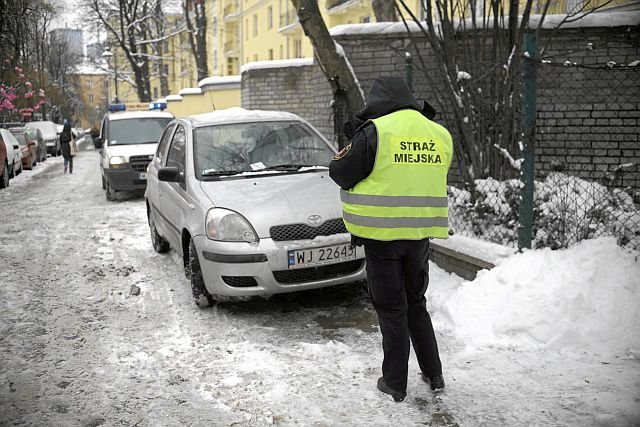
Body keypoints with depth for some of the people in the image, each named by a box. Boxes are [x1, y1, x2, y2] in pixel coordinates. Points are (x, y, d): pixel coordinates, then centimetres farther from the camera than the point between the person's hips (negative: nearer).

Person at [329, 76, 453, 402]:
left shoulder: (375, 132, -12)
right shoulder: (440, 134, 6)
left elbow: (341, 173, -10)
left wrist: (352, 147, 11)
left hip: (381, 233, -5)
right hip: (420, 232, 5)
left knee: (391, 309, 7)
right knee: (416, 303, 21)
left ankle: (395, 383, 17)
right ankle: (433, 374, 28)